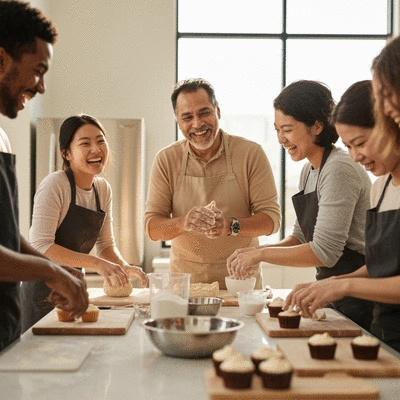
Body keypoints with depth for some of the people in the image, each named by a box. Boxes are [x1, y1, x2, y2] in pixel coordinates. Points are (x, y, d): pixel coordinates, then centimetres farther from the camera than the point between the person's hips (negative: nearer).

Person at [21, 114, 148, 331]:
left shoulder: (103, 189, 4)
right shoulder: (54, 185, -18)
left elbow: (106, 244, 9)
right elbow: (41, 246, -24)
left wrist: (124, 267, -10)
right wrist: (96, 263, -29)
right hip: (43, 289, -7)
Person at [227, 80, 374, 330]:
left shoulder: (339, 170, -19)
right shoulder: (309, 170, 11)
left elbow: (324, 252, -24)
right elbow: (301, 237, 15)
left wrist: (261, 253, -16)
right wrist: (254, 253, -1)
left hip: (358, 301, -9)